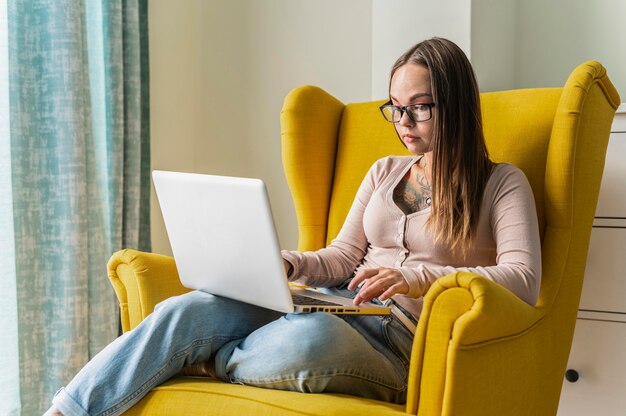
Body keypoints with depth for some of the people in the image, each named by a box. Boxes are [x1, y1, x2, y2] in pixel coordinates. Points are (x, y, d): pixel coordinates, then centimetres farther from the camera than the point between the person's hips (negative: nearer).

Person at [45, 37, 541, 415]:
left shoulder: (501, 183, 5)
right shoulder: (384, 172, 22)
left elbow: (524, 280, -10)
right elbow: (343, 257, 17)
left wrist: (421, 277, -25)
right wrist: (285, 265, -4)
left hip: (401, 343, -5)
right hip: (339, 307, 5)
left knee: (312, 335, -40)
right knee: (190, 309, -21)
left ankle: (214, 361, -10)